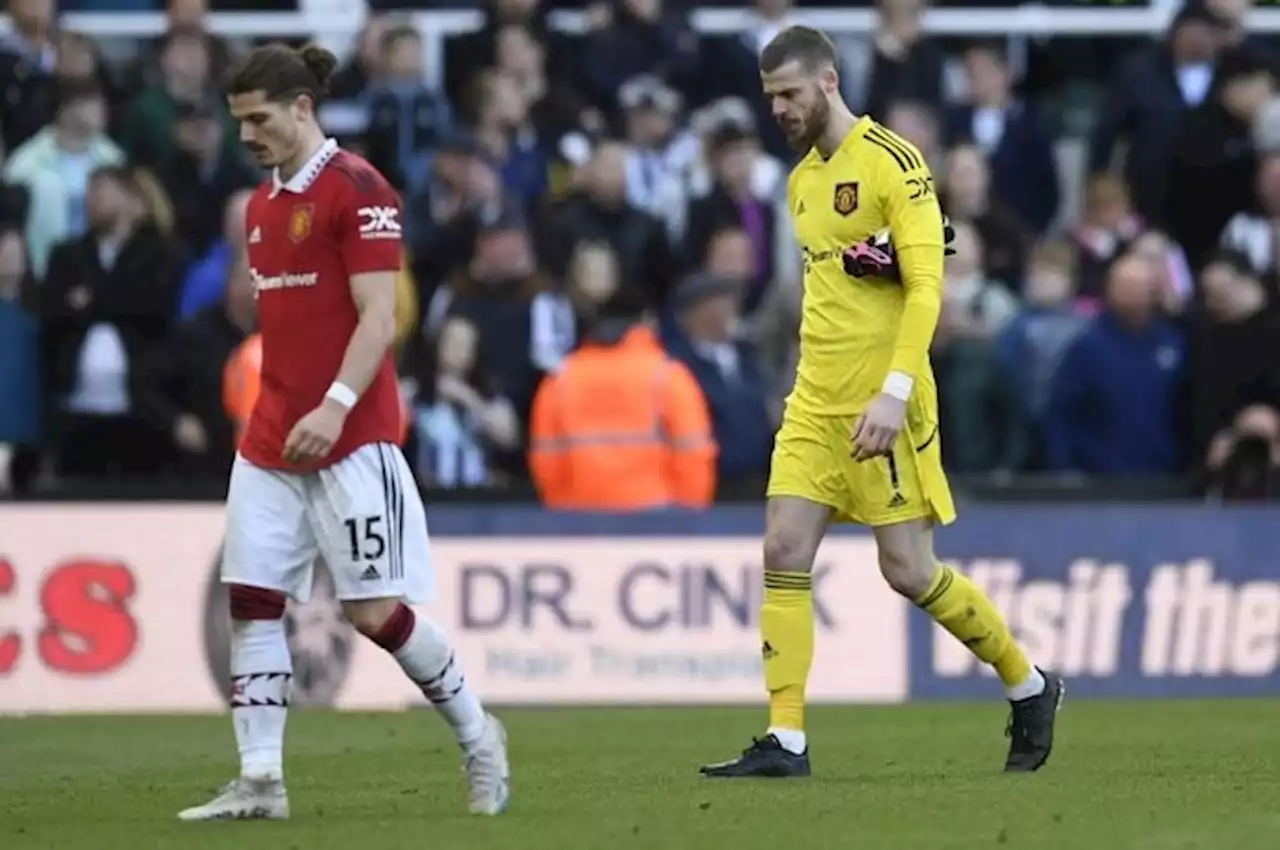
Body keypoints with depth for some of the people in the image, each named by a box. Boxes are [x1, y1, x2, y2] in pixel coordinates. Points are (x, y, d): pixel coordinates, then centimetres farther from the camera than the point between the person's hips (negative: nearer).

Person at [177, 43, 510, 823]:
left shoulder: (357, 189, -10)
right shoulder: (262, 203, 14)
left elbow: (378, 317, -17)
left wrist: (336, 406, -27)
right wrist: (272, 412, 17)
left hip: (350, 440, -8)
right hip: (270, 441, 8)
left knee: (377, 610, -6)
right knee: (251, 602, -1)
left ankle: (478, 737, 14)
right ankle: (260, 782, 0)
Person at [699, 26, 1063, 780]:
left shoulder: (892, 162, -10)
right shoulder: (802, 179, 15)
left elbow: (926, 287, -15)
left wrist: (895, 390, -23)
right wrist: (818, 377, 19)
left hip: (883, 404, -7)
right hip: (815, 404, 7)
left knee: (909, 571, -4)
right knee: (784, 554, -5)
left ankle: (1030, 688, 17)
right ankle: (786, 740, -6)